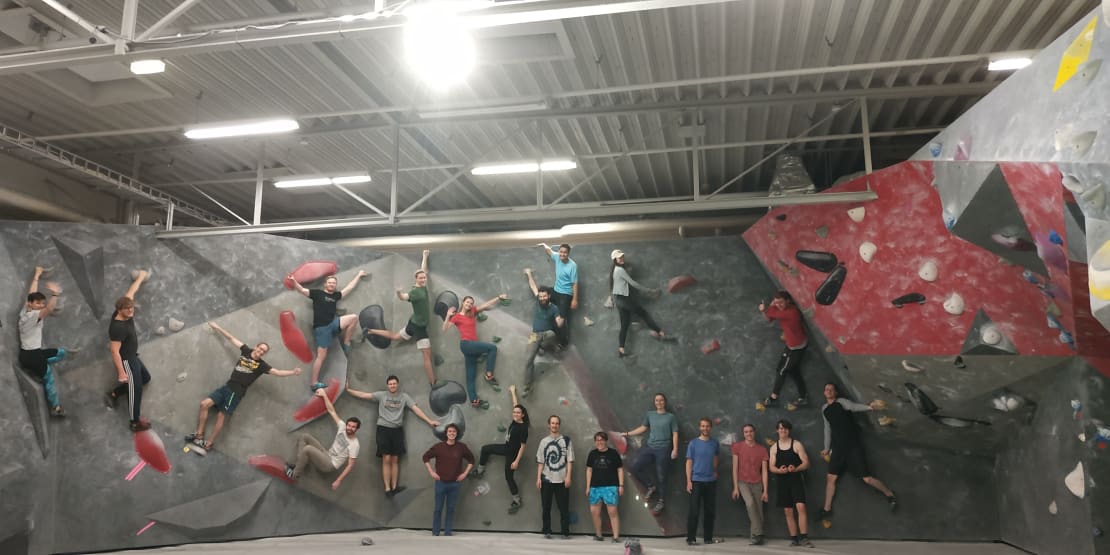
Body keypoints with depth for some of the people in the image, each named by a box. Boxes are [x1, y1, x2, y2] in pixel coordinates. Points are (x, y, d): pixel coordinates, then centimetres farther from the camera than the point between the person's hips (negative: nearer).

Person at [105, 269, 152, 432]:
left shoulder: (126, 313, -9)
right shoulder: (118, 327, -32)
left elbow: (131, 292, 7)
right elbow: (114, 351, -30)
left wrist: (140, 277, 20)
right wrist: (121, 372, -28)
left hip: (132, 357, 10)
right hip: (125, 360, -10)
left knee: (145, 378, 24)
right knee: (135, 389, -2)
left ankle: (113, 394, 30)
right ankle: (135, 422, 10)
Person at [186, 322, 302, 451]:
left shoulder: (261, 365, -5)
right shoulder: (246, 351, 5)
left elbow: (277, 372, -15)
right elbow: (231, 338, 12)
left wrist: (292, 372, -32)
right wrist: (217, 327, 20)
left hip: (237, 392, -5)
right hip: (226, 386, 5)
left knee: (221, 416, -4)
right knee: (204, 404, -4)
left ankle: (207, 445, 5)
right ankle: (199, 435, 6)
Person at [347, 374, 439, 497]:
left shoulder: (404, 397, 4)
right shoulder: (381, 395, 3)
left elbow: (416, 409, 0)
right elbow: (364, 395, 2)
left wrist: (429, 421, -5)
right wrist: (348, 390, -4)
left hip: (397, 430, 2)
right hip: (383, 429, -1)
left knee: (395, 460, 7)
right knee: (386, 459, -3)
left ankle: (394, 487, 14)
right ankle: (387, 488, 1)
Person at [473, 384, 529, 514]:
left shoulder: (523, 428, -29)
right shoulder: (515, 420, -8)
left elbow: (523, 446, -25)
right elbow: (515, 404, 6)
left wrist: (516, 461, -23)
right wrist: (513, 392, 18)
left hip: (513, 454, -9)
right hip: (507, 448, 9)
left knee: (509, 477, 2)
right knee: (485, 449, 17)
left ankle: (517, 501, 17)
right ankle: (480, 470, 37)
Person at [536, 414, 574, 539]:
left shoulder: (566, 440, 3)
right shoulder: (544, 441, 9)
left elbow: (570, 460, 0)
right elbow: (540, 461, 9)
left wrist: (568, 476, -8)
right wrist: (538, 478, 2)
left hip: (562, 480, -2)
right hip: (546, 479, 2)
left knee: (564, 507, 0)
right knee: (546, 507, 5)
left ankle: (565, 532, 8)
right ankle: (547, 531, 15)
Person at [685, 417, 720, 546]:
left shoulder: (715, 443, 6)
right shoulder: (693, 443, -2)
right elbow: (689, 463, -2)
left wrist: (714, 471, 9)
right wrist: (688, 481, -9)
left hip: (711, 481, 3)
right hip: (696, 481, -3)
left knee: (710, 511, 9)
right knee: (694, 511, -3)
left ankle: (708, 537, 20)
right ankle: (691, 538, 3)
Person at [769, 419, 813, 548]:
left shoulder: (796, 444, 2)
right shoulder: (774, 448, 10)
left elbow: (806, 463, -2)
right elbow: (772, 467, 6)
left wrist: (796, 469, -21)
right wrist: (780, 470, -17)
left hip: (796, 479, -3)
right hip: (781, 481, 3)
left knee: (801, 506, -16)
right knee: (788, 511, 4)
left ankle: (804, 538, -13)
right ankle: (794, 538, 11)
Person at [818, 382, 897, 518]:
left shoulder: (841, 402, -5)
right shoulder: (824, 409, 12)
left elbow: (855, 407, -23)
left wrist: (869, 407, -43)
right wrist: (827, 448, 26)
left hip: (853, 445, -6)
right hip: (838, 447, 6)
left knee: (867, 478, -5)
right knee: (830, 477, 3)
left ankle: (890, 496, 17)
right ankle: (827, 509, 14)